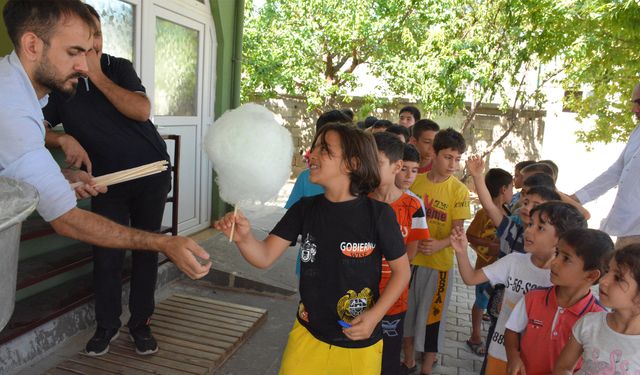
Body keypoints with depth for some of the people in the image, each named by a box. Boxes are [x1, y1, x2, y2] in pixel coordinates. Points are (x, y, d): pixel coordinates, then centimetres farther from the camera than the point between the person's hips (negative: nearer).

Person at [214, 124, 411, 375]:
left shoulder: (378, 214, -16)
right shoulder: (305, 209, -6)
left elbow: (402, 271, -5)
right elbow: (265, 257, -10)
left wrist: (375, 315, -16)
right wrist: (244, 237, -31)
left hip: (358, 343, -2)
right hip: (307, 335, 3)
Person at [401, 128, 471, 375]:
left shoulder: (459, 190, -8)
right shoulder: (415, 181, 0)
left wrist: (439, 245, -29)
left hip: (439, 263, -3)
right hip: (409, 258, 3)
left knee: (431, 317, 7)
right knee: (406, 312, 16)